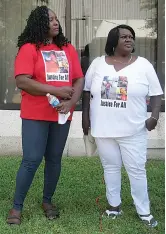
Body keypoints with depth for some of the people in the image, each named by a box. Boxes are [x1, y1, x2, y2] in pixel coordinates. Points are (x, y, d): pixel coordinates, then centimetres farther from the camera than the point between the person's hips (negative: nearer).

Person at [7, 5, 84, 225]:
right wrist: (56, 91, -16)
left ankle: (47, 201, 27)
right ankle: (17, 207, 9)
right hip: (35, 115, -4)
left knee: (54, 158, 11)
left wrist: (71, 102, -12)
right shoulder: (29, 49, -5)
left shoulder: (68, 48, 10)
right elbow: (22, 81, -15)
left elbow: (79, 80, 6)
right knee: (32, 160, -5)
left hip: (62, 115, 5)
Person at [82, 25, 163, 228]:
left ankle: (144, 211, 17)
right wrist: (85, 115, 5)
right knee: (110, 168, 14)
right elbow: (87, 91, 9)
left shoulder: (143, 65, -2)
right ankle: (114, 205, 30)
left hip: (133, 130, -1)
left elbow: (156, 93, 1)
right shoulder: (98, 64, 2)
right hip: (104, 129, 2)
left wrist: (154, 115, -12)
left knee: (137, 170, 4)